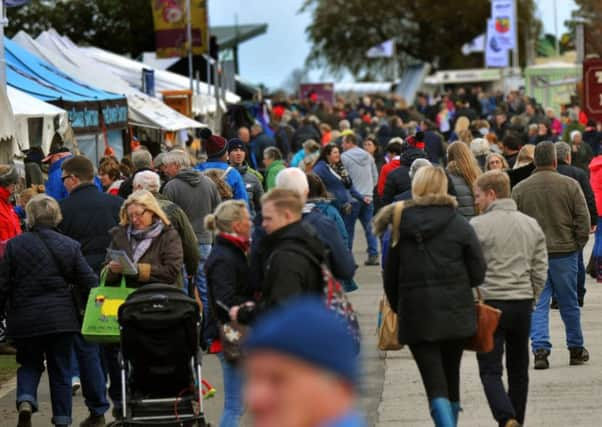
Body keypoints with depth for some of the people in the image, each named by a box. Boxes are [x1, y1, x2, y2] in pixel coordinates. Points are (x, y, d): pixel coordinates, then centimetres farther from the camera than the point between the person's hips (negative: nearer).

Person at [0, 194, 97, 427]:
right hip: (61, 318, 1)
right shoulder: (70, 246, -1)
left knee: (29, 364, 17)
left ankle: (25, 400, -9)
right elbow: (89, 283, 0)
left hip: (24, 320, -1)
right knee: (60, 370, 12)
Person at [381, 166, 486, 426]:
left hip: (416, 314, -1)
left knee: (435, 384, -4)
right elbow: (478, 273, -4)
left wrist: (397, 308, 17)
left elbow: (391, 276, 4)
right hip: (455, 314, 1)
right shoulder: (459, 225, -4)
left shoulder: (401, 226, -1)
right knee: (451, 378, 17)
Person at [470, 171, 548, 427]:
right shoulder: (531, 225, 8)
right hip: (523, 304, 5)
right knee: (518, 369, 15)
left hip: (490, 303, -5)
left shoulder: (478, 226, -9)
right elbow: (540, 271, 9)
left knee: (490, 370, -4)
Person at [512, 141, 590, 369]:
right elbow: (583, 218, -4)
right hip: (564, 252, 0)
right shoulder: (570, 185, -4)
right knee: (569, 304, 12)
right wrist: (578, 244, 8)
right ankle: (576, 349, 22)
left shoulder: (519, 189, -1)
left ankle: (540, 348, -10)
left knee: (538, 305, 3)